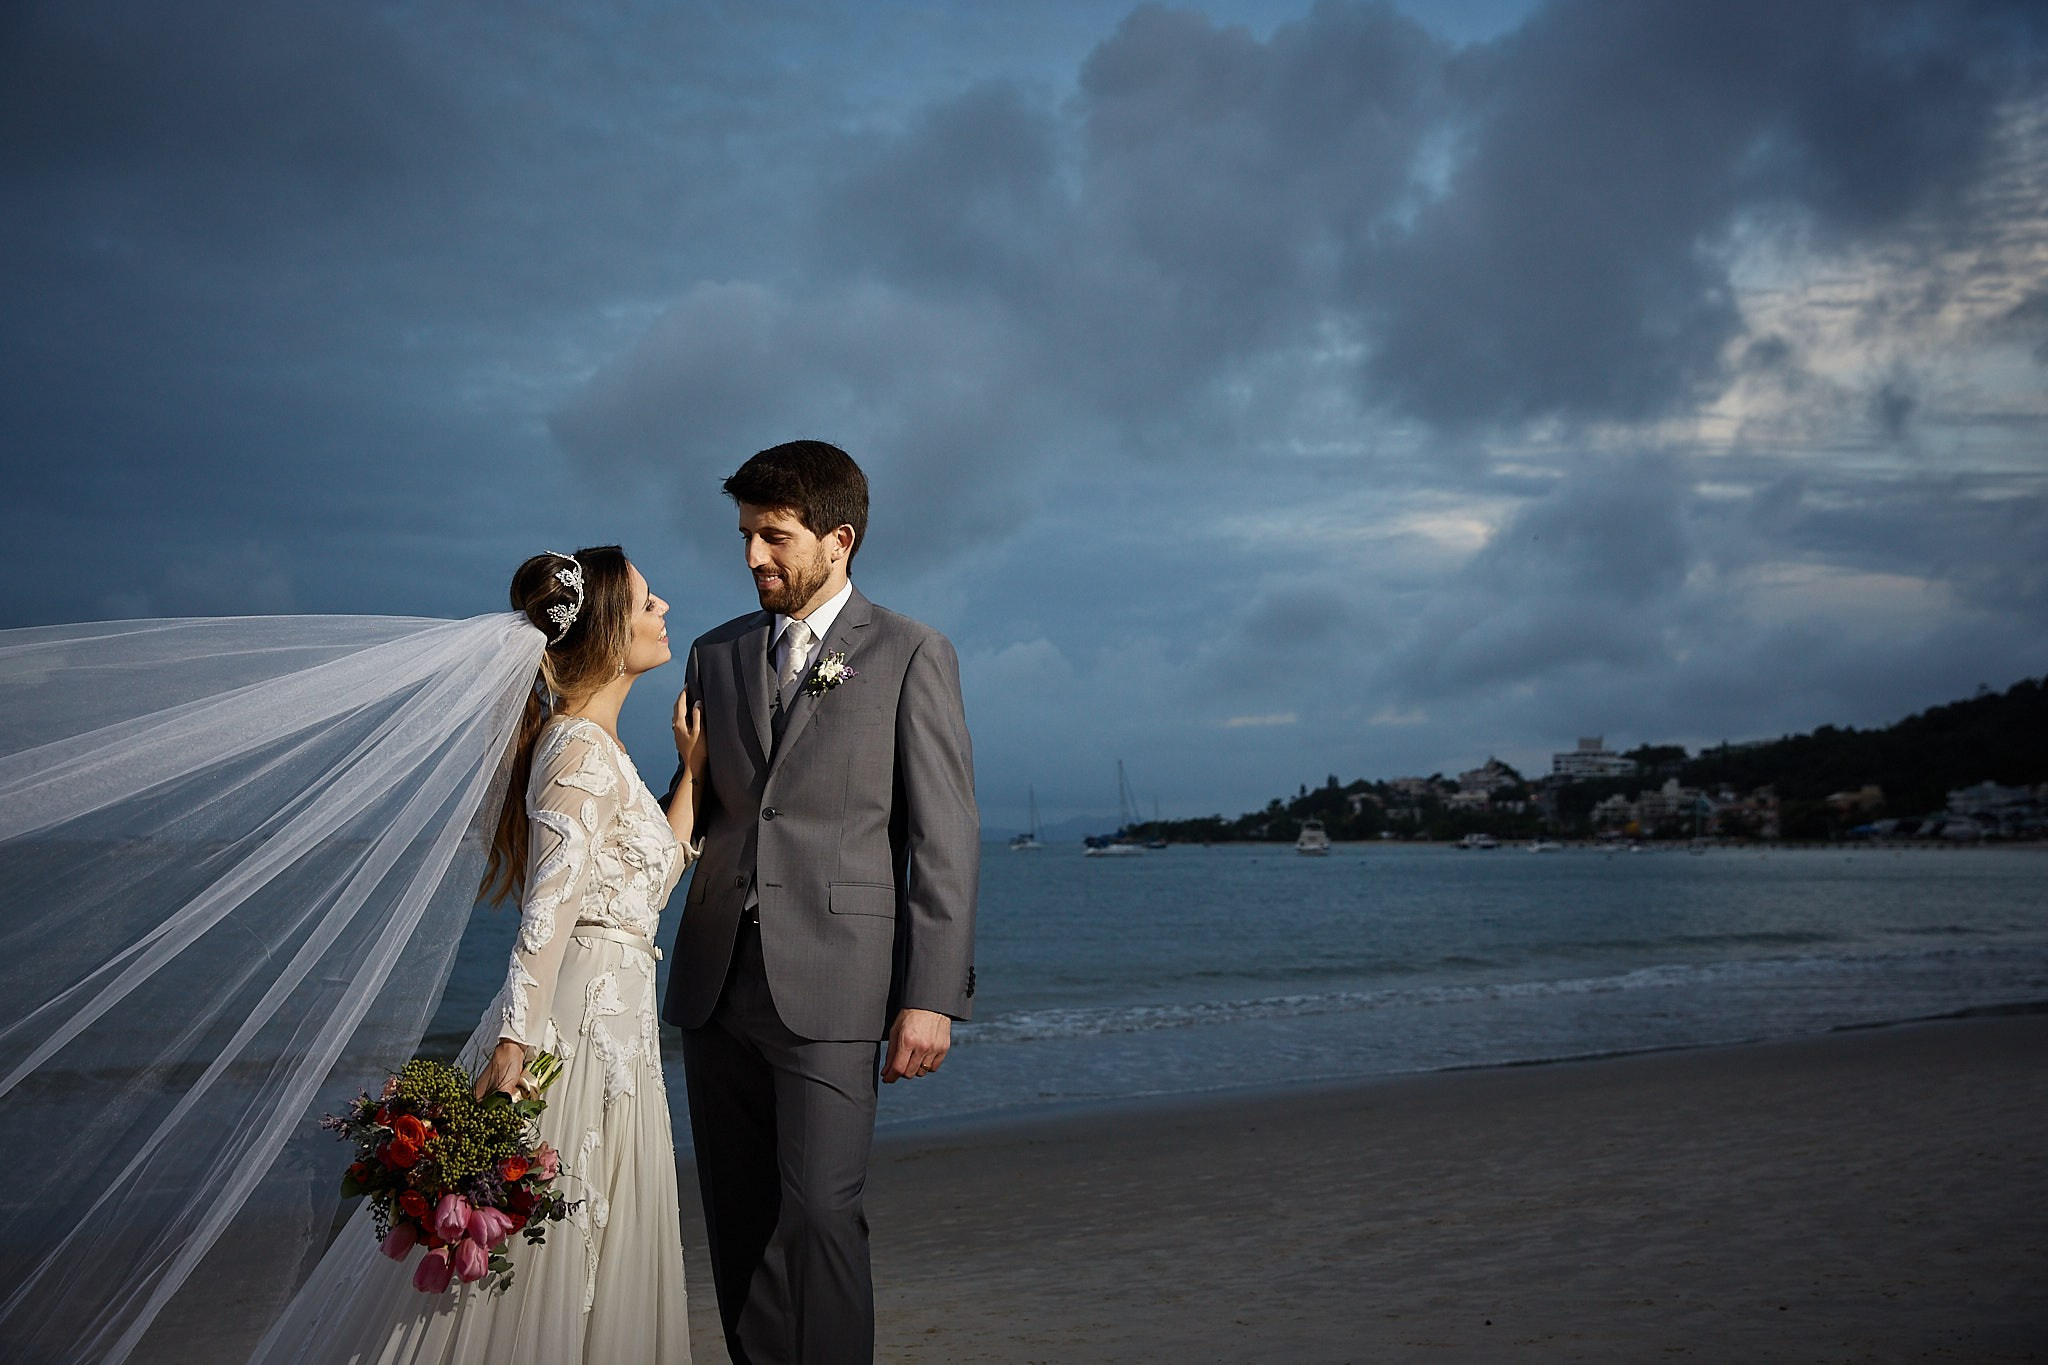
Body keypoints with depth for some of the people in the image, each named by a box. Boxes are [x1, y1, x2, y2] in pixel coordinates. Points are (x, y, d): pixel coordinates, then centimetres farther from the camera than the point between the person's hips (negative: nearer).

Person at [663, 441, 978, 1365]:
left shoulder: (911, 655, 1)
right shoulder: (715, 656, 16)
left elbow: (945, 838, -3)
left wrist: (934, 996, -10)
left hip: (831, 985, -5)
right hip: (717, 979, 5)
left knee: (818, 1212, -10)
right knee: (737, 1220, 9)